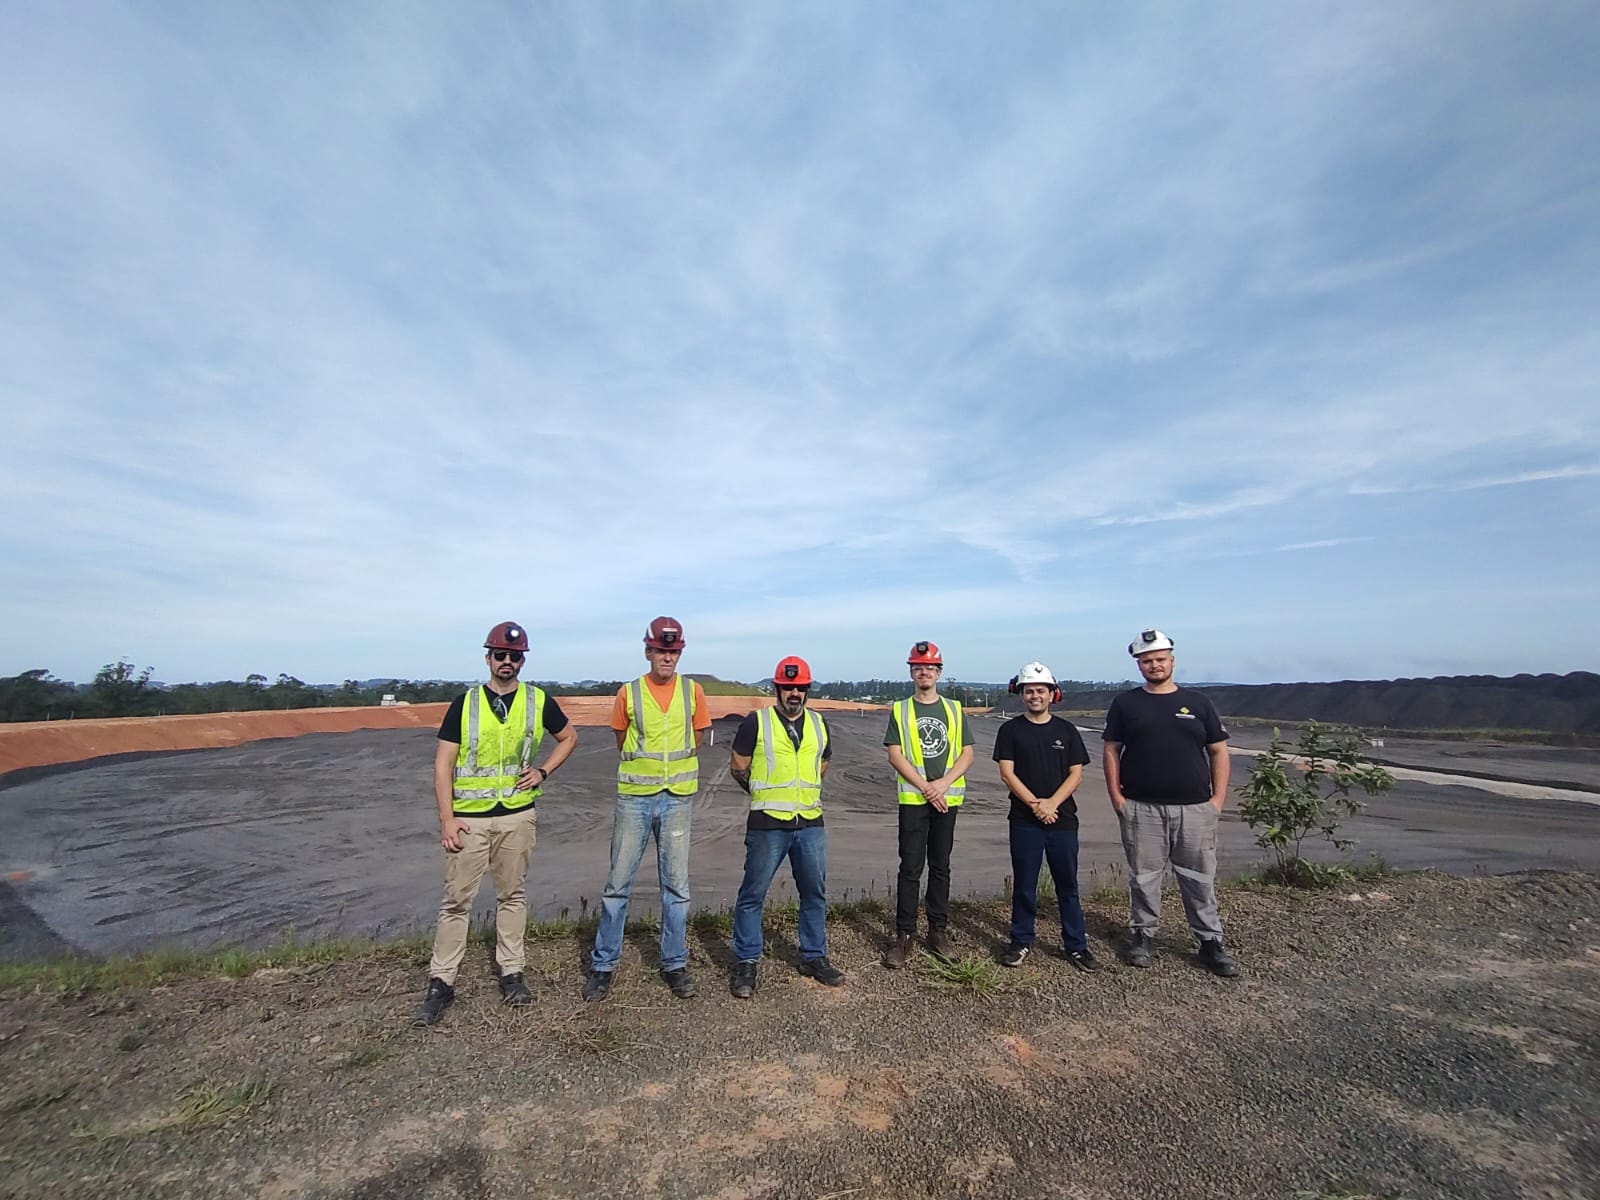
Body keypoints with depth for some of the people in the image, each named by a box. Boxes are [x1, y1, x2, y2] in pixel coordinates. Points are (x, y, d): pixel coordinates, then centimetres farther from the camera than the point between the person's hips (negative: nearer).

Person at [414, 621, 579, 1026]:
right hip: (469, 818, -1)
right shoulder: (464, 703, -3)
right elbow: (443, 764, -2)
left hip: (517, 815, 1)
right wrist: (446, 818, -9)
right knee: (457, 899, 5)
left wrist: (544, 771, 0)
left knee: (512, 895, 12)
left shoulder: (539, 701, 0)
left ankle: (511, 972, 26)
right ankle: (441, 983, 19)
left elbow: (569, 738, 14)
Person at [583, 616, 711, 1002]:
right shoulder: (629, 692, -3)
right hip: (634, 798, -1)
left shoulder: (692, 691, 0)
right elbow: (623, 743, 8)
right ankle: (603, 965, 24)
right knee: (617, 883, 7)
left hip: (678, 798, 1)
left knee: (676, 885, 10)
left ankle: (675, 963, 25)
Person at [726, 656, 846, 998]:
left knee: (815, 893, 14)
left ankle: (814, 957, 32)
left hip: (810, 824, 4)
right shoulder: (756, 722, -7)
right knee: (753, 895, 5)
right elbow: (738, 768, 1)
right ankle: (746, 963, 22)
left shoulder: (819, 725, 8)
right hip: (767, 825, -4)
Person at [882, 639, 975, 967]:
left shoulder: (954, 710, 7)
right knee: (910, 869, 1)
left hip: (948, 799, 2)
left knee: (940, 867, 12)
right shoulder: (900, 710, 1)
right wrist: (925, 788, -13)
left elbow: (967, 753, 2)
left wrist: (943, 783, -12)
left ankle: (938, 929, 24)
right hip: (913, 799, -2)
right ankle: (904, 935, 10)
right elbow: (895, 755, -5)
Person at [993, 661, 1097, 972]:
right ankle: (1021, 942, 21)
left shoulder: (1066, 730, 5)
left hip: (1063, 818, 1)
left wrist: (1052, 803, -11)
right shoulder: (1011, 730, 1)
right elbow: (1006, 773, -4)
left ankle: (1076, 945, 22)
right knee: (1024, 885, 7)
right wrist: (1034, 804, -14)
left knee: (1068, 885, 9)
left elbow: (1076, 774, 2)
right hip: (1024, 821, -1)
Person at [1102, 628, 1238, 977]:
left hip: (1195, 808, 1)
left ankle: (1211, 941, 25)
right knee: (1144, 876, 9)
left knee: (1200, 878, 10)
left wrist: (1218, 798, 0)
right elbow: (1111, 750, 3)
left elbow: (1219, 750, 8)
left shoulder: (1197, 701, 6)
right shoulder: (1125, 703, 3)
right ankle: (1143, 934, 24)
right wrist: (1116, 796, -4)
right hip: (1142, 808, -1)